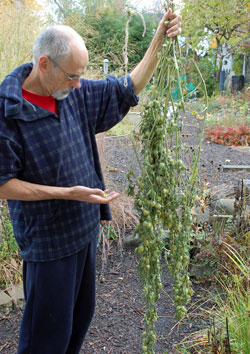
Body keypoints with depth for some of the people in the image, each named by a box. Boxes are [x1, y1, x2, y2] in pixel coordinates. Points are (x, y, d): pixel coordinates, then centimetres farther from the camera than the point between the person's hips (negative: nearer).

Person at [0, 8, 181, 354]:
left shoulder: (76, 94, -2)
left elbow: (127, 89, 8)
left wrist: (160, 38, 0)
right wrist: (68, 193, -23)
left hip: (85, 227, 7)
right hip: (47, 238, -6)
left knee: (81, 314, 24)